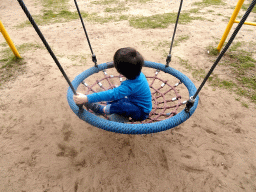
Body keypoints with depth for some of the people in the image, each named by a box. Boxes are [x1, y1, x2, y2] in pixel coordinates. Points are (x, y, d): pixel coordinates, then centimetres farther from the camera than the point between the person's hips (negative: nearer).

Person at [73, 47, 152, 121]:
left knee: (119, 105, -29)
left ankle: (100, 109, -6)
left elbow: (112, 94, -48)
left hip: (141, 113, -9)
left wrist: (86, 98, -50)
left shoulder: (131, 85, -39)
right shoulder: (139, 74, -12)